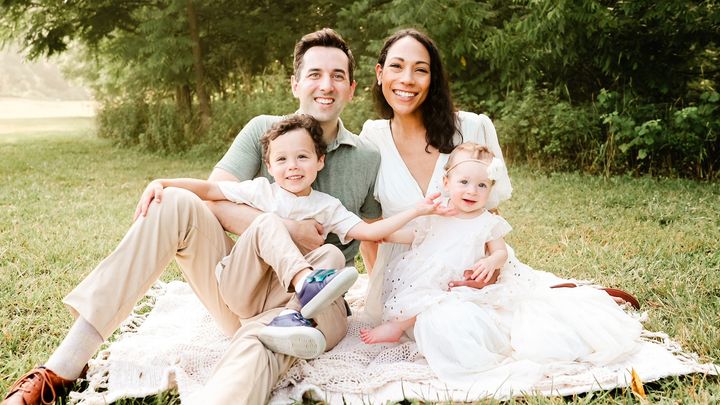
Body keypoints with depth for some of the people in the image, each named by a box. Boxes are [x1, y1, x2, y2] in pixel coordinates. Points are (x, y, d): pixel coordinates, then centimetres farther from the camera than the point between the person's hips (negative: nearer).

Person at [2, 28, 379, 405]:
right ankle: (64, 366, -27)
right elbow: (213, 201, -8)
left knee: (260, 340, -40)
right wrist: (287, 229, -18)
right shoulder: (264, 130, 5)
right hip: (246, 289, 2)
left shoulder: (369, 160, 4)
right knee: (176, 202, -24)